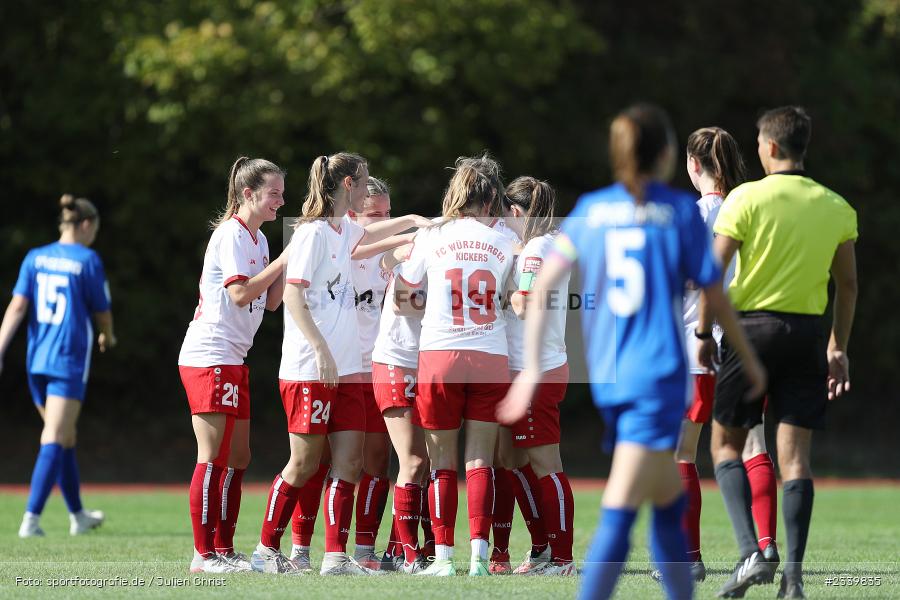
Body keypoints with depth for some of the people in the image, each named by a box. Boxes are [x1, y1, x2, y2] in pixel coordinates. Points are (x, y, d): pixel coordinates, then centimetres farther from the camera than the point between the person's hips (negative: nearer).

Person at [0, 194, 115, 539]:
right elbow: (102, 314, 2)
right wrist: (107, 339, 24)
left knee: (65, 437, 18)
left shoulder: (35, 258, 6)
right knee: (54, 441, -8)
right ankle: (31, 518, -20)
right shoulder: (88, 261, -5)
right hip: (70, 361, -5)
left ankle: (78, 516, 30)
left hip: (36, 361, 5)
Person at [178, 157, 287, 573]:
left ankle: (224, 551, 13)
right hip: (209, 356, -10)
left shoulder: (258, 240, 17)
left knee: (237, 457, 10)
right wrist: (282, 261, -16)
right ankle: (204, 555, -9)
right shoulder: (231, 235, -11)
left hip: (232, 359, 10)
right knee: (214, 457, -10)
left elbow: (270, 302, 14)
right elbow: (240, 293, -20)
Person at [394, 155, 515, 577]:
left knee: (442, 463, 4)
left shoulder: (431, 237, 3)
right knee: (481, 459, 3)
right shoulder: (504, 241, 4)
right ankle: (479, 555, -6)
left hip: (439, 356, -1)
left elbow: (400, 298, 9)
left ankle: (443, 557, -1)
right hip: (491, 359, 1)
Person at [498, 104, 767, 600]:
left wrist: (531, 370, 6)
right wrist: (749, 359, 17)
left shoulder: (590, 210, 10)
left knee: (670, 503, 21)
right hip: (659, 374, -5)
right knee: (617, 516, -13)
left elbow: (541, 290, 4)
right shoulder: (680, 211, -1)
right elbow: (715, 298, 3)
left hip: (605, 377, 5)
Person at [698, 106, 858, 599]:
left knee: (726, 443, 9)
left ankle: (751, 554, -7)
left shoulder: (746, 198, -6)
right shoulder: (836, 207, 6)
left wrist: (704, 333, 1)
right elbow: (847, 285, 10)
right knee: (795, 452, 3)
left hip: (752, 325, -3)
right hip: (808, 333, 3)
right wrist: (838, 348, 18)